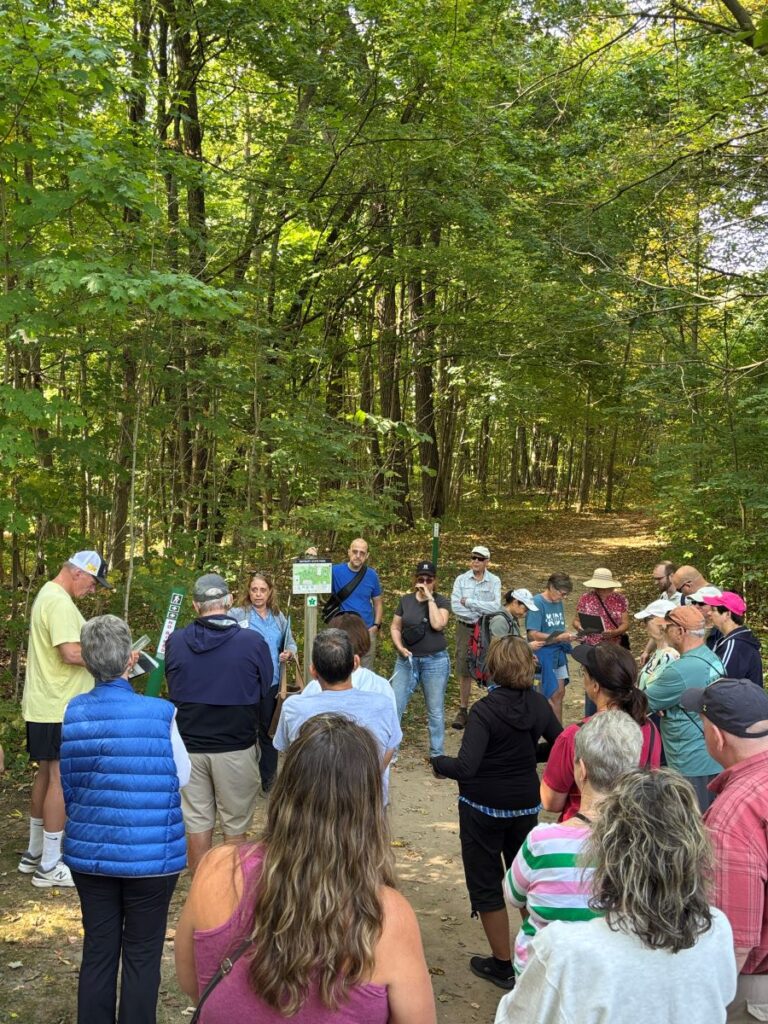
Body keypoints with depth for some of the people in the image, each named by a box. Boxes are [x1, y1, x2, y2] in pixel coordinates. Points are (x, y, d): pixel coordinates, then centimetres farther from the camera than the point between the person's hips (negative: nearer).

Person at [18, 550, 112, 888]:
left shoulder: (48, 595, 16)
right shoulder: (59, 602, -19)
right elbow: (71, 652, -26)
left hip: (44, 706, 11)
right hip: (60, 709, -11)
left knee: (46, 775, 18)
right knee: (61, 781, -3)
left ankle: (34, 853, 29)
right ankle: (50, 867, 5)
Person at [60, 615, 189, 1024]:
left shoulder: (73, 713, -6)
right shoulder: (160, 714, -18)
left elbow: (68, 786, 6)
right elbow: (182, 776, -4)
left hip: (89, 851, 4)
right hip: (151, 854, -3)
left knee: (98, 949, 17)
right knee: (142, 955, 12)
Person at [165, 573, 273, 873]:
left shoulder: (175, 641, -7)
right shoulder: (253, 641, -14)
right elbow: (265, 691, 2)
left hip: (189, 746, 2)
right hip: (236, 747, -2)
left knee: (197, 822, 14)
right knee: (235, 825, 12)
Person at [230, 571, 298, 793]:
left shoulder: (279, 617, 10)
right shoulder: (236, 615, -5)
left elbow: (291, 643, 17)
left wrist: (289, 652, -4)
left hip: (272, 683, 4)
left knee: (268, 731, 15)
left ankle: (269, 779, 28)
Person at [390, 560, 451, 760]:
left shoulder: (442, 601, -3)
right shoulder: (405, 600, 6)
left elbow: (438, 624, -21)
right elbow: (395, 627, 9)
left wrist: (430, 599, -16)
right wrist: (399, 647, -7)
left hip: (435, 662, -2)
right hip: (407, 661, 3)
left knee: (435, 711, 6)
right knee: (393, 707, 1)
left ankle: (437, 755, 17)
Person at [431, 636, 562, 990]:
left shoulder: (485, 710, -23)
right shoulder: (539, 705, -7)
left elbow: (465, 767, -29)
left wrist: (437, 762, -11)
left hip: (483, 808, -5)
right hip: (526, 805, 5)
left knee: (486, 884, 12)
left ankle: (503, 964, 21)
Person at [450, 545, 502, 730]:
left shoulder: (494, 581, -2)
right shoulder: (461, 579, 1)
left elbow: (496, 607, -15)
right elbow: (455, 606, -10)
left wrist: (468, 601, -15)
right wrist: (481, 614, -14)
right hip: (465, 629, 1)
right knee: (464, 671, 5)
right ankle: (463, 710, 14)